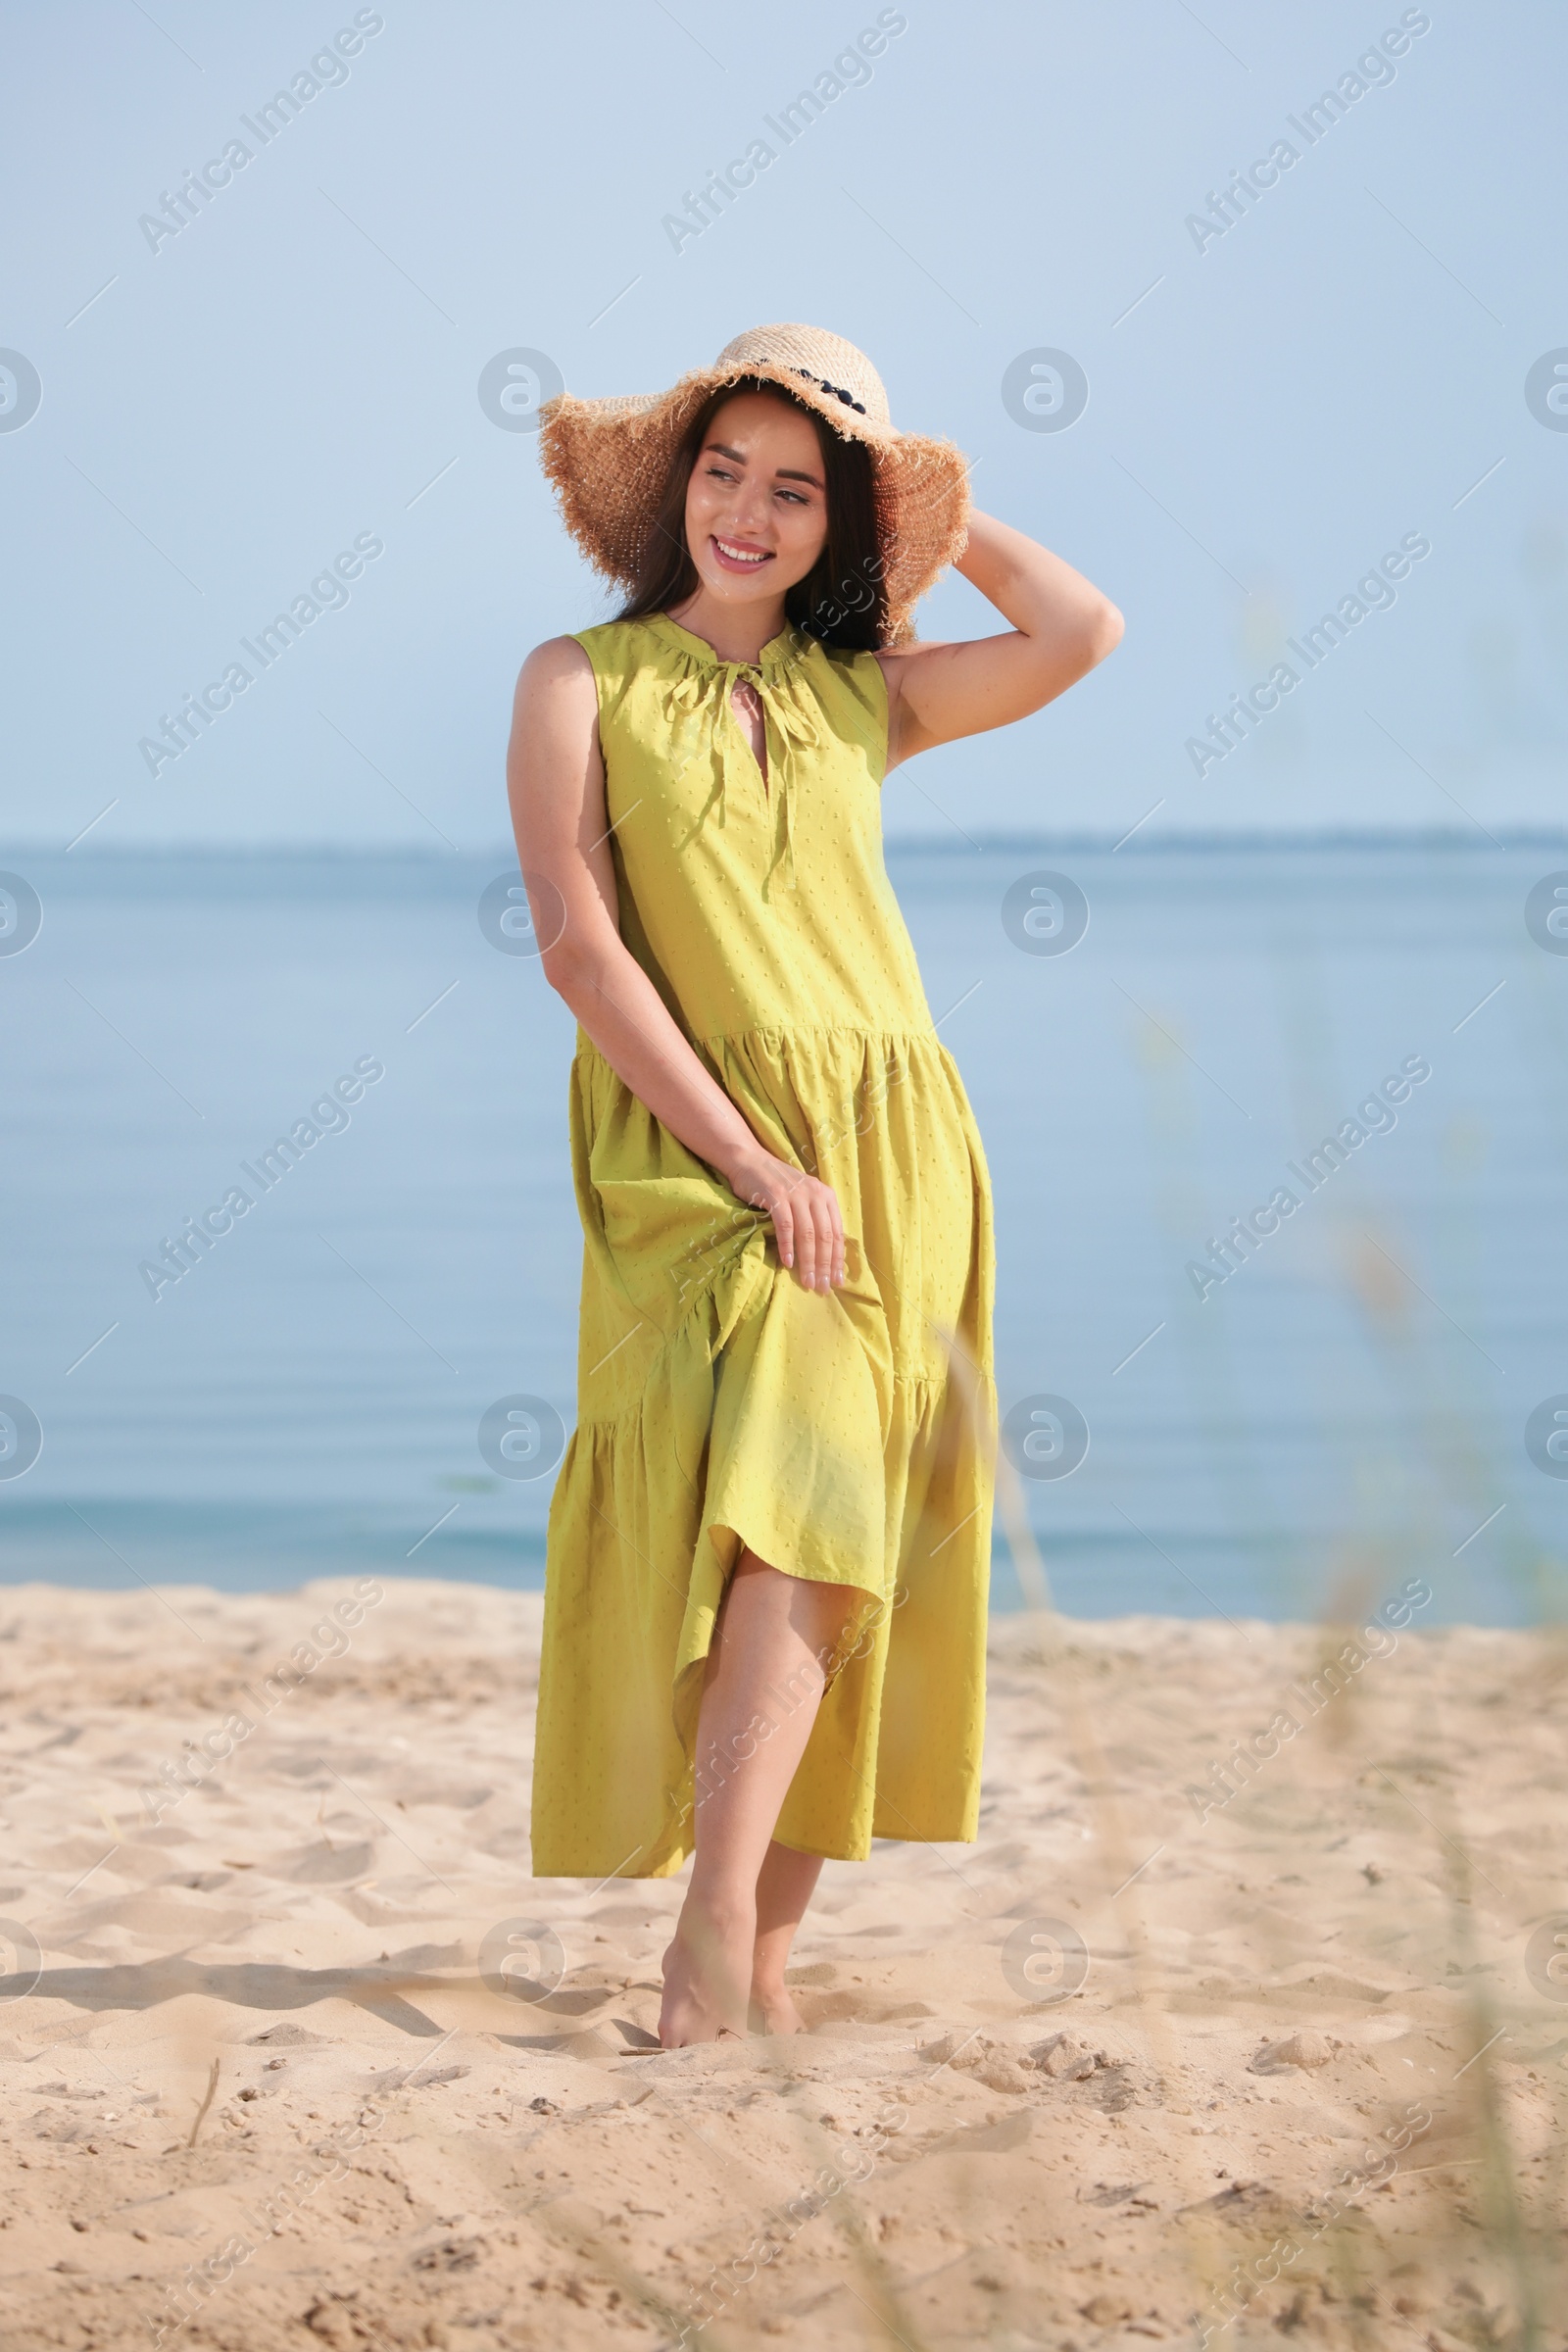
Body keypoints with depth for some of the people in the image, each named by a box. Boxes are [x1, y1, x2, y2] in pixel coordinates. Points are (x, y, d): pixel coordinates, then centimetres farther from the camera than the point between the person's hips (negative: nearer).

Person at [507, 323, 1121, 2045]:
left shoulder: (861, 697, 15)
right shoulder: (583, 682, 4)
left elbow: (1083, 633, 6)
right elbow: (578, 947, -5)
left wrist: (926, 505, 13)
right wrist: (750, 1160, -13)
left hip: (889, 1154, 4)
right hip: (690, 1152, -4)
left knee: (843, 1520, -5)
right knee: (791, 1495, -22)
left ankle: (756, 1938, 0)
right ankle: (718, 1921, -23)